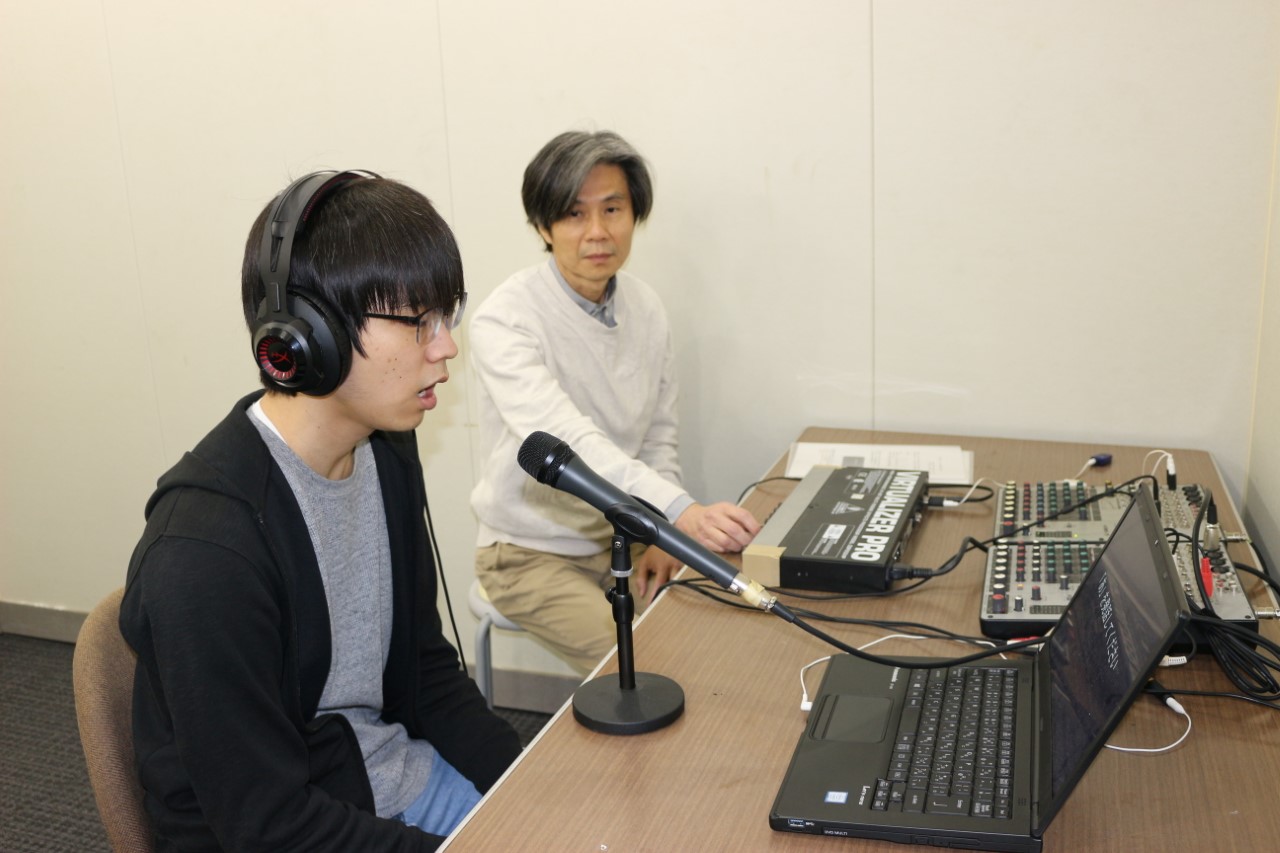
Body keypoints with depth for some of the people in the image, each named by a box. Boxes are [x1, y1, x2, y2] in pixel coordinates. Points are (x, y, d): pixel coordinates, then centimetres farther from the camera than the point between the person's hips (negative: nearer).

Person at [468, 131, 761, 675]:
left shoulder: (646, 309, 0)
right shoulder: (505, 322, -22)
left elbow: (659, 434, 8)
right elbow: (567, 441, -37)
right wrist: (682, 513, -49)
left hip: (623, 535, 6)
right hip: (533, 551, -5)